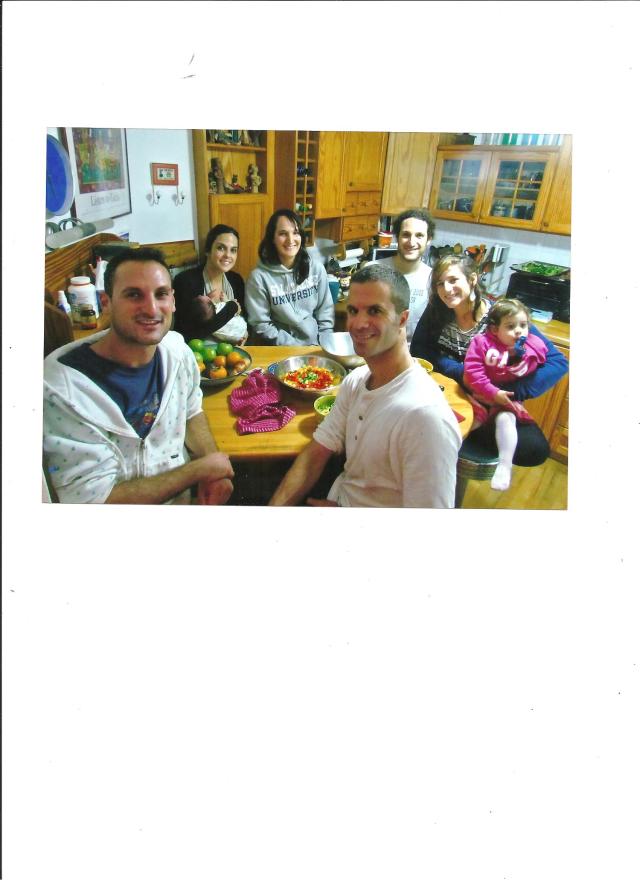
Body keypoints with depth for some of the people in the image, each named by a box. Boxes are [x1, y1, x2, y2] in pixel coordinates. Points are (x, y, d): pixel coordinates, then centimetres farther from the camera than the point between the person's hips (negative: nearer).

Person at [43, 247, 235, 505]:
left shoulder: (176, 348, -6)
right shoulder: (62, 388, -22)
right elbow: (93, 498, -20)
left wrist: (213, 475, -7)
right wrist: (201, 469, -18)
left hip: (185, 494, 6)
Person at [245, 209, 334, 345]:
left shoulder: (316, 268, 2)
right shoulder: (259, 276, -8)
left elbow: (326, 312, 7)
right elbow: (260, 324, -7)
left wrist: (322, 345, -4)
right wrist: (295, 348, -12)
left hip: (315, 345, 2)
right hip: (280, 350, -2)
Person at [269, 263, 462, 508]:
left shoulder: (426, 415, -28)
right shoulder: (355, 379, -2)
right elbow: (315, 455, 0)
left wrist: (339, 509, -13)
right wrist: (275, 506, -14)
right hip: (337, 498, 6)